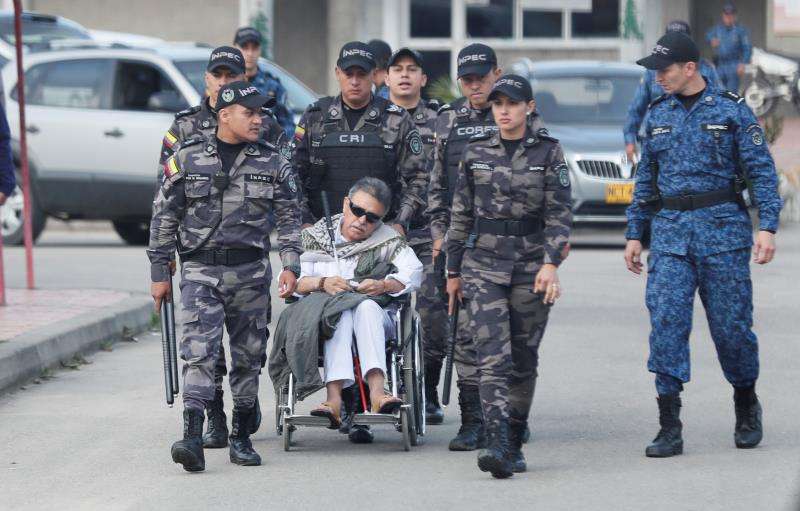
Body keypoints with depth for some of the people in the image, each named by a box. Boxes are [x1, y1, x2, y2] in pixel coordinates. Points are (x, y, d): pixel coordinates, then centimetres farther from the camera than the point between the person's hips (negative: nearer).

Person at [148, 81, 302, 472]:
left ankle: (241, 438, 18)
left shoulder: (272, 162, 6)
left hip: (251, 272, 2)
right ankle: (192, 438, -23)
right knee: (198, 351, -15)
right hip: (201, 271, -2)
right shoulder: (187, 159, 1)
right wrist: (159, 273, 3)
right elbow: (164, 218, 5)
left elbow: (289, 217, 9)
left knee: (249, 355, 7)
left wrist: (291, 265, -3)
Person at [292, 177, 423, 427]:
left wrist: (384, 285, -20)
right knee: (342, 312, -36)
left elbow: (414, 272, -2)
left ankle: (377, 390, -55)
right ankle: (334, 398, -53)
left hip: (372, 315, 0)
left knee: (366, 307, -35)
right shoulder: (316, 236, 14)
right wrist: (322, 283, -17)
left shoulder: (387, 240, 13)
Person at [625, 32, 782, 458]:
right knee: (666, 324, -8)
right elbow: (646, 179, 18)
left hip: (723, 229, -3)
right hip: (670, 232, 3)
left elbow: (762, 171, -3)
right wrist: (635, 234, 14)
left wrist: (768, 227, -13)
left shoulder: (732, 110, -1)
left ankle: (746, 408, 27)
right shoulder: (658, 114, 11)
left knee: (731, 324, 1)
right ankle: (669, 429, -7)